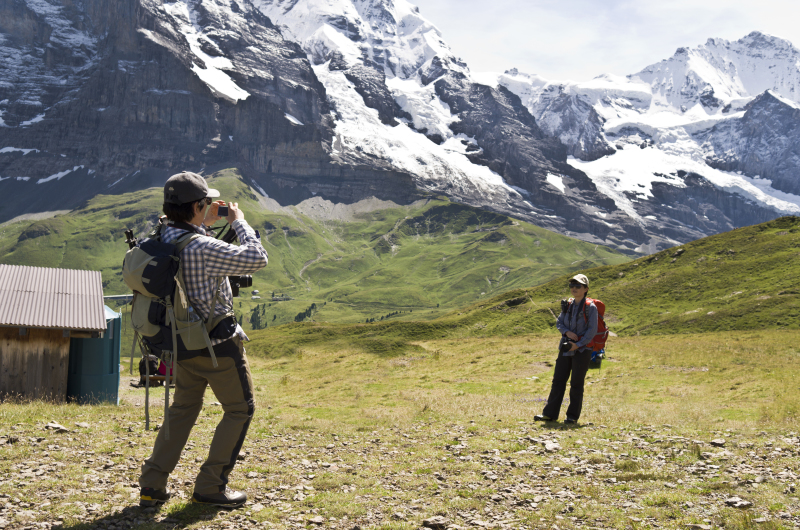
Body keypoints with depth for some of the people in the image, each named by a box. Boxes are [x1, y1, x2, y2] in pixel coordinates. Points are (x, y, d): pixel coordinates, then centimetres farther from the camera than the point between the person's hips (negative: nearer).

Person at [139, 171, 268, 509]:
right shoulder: (201, 248, -26)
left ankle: (152, 484, 17)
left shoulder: (161, 238, 0)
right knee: (240, 409, 10)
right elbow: (256, 259, -22)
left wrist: (206, 224, 15)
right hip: (217, 343, -8)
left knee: (183, 408, 21)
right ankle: (210, 486, 10)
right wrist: (238, 220, -10)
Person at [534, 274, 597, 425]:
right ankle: (550, 413, 11)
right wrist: (567, 332, -8)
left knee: (576, 384, 0)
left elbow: (592, 330, -11)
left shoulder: (590, 307, -7)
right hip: (566, 348, 6)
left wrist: (578, 344, -16)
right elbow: (559, 323, 12)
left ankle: (573, 416, 9)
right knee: (558, 380, 6)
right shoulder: (568, 305, 10)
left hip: (582, 350, -6)